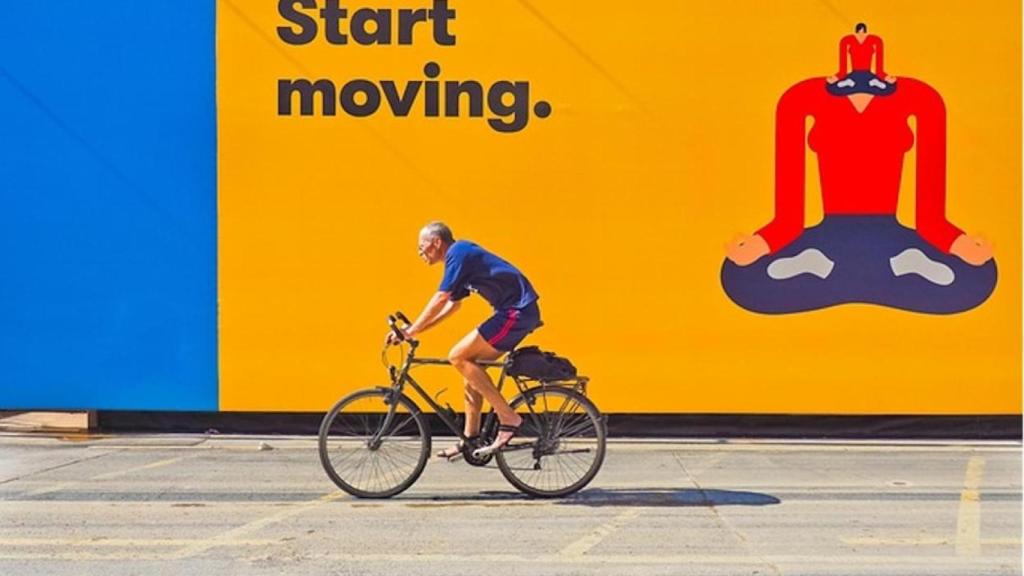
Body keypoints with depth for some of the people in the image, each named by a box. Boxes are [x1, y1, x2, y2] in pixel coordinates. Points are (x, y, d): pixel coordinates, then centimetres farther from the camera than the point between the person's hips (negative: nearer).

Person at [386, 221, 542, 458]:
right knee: (470, 363, 12)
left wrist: (410, 331, -10)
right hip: (520, 312, 10)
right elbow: (452, 305, 26)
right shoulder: (462, 255, 20)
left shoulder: (458, 253, -10)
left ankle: (508, 419, -12)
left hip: (516, 311, -10)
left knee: (459, 357, -12)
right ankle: (470, 438, 17)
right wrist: (414, 329, 21)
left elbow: (440, 299, -16)